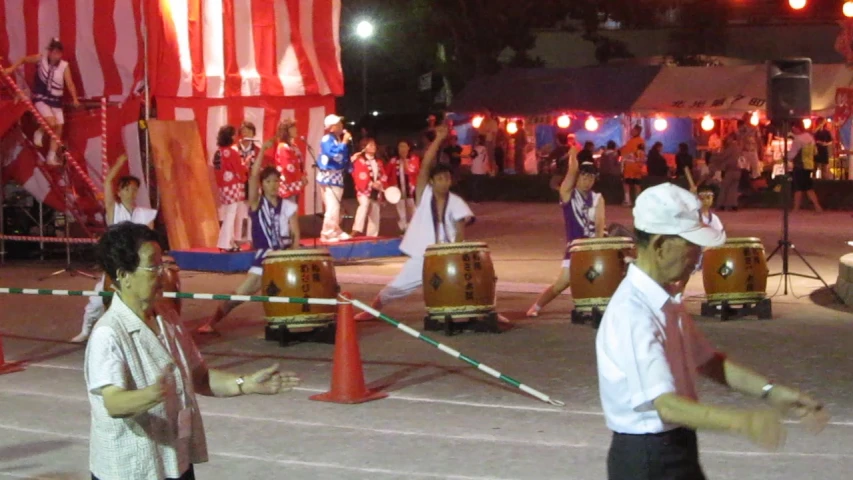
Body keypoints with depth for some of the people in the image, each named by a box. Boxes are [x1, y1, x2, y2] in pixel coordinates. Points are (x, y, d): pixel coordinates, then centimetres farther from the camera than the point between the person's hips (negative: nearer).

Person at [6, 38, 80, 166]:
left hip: (56, 101, 3)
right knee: (52, 123, -24)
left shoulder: (64, 66, -7)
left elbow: (70, 84, -13)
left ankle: (51, 157, 14)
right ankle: (39, 133, 9)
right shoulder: (40, 59, -8)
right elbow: (23, 60, 7)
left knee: (58, 129, 2)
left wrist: (74, 99, -24)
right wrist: (12, 68, -5)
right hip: (41, 98, -3)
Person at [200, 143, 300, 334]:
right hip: (263, 259, -2)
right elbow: (253, 176, -15)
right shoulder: (257, 203, -1)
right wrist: (263, 151, -21)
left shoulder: (288, 207, 4)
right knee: (239, 294, -6)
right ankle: (211, 323, 2)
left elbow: (296, 235, 2)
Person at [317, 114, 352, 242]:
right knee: (332, 207, -12)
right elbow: (336, 155, -27)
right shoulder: (327, 140, -15)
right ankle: (327, 234, -8)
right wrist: (344, 142, -20)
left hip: (337, 176, 9)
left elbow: (344, 157, 16)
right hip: (328, 177, -9)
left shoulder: (338, 139, 12)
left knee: (336, 207, 15)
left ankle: (335, 232, 23)